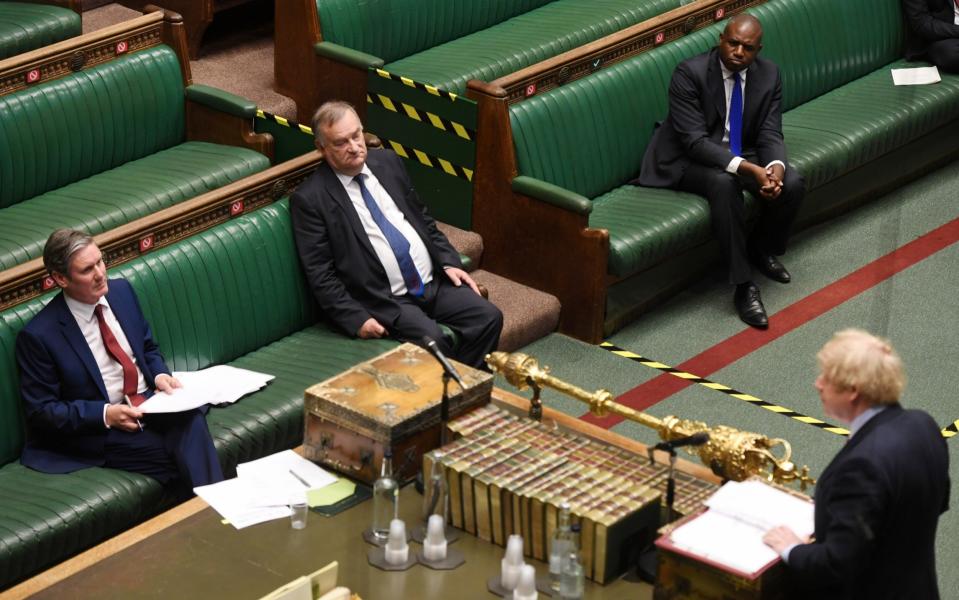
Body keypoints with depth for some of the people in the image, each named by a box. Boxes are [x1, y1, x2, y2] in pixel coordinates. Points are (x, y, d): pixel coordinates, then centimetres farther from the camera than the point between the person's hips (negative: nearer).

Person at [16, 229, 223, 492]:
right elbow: (41, 410, -6)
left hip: (152, 403, 5)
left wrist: (160, 375, -2)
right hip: (103, 431, -5)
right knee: (185, 456, -31)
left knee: (190, 419, -32)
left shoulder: (121, 291, 6)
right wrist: (105, 415, -17)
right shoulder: (39, 336, -11)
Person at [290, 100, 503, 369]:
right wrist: (356, 318, -15)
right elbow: (319, 272, -7)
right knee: (431, 340, -30)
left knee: (489, 317, -15)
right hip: (387, 301, -6)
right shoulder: (309, 198, -6)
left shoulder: (387, 162, 12)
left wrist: (449, 262, 8)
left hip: (435, 282, 6)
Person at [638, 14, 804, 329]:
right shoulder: (690, 73, -21)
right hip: (690, 158, -5)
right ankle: (743, 285, -31)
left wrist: (775, 167, -30)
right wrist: (749, 169, -37)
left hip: (743, 154, 5)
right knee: (724, 183, -37)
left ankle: (763, 248, 10)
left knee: (792, 183, -20)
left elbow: (770, 134, -5)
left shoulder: (768, 74, -5)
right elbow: (695, 140, -27)